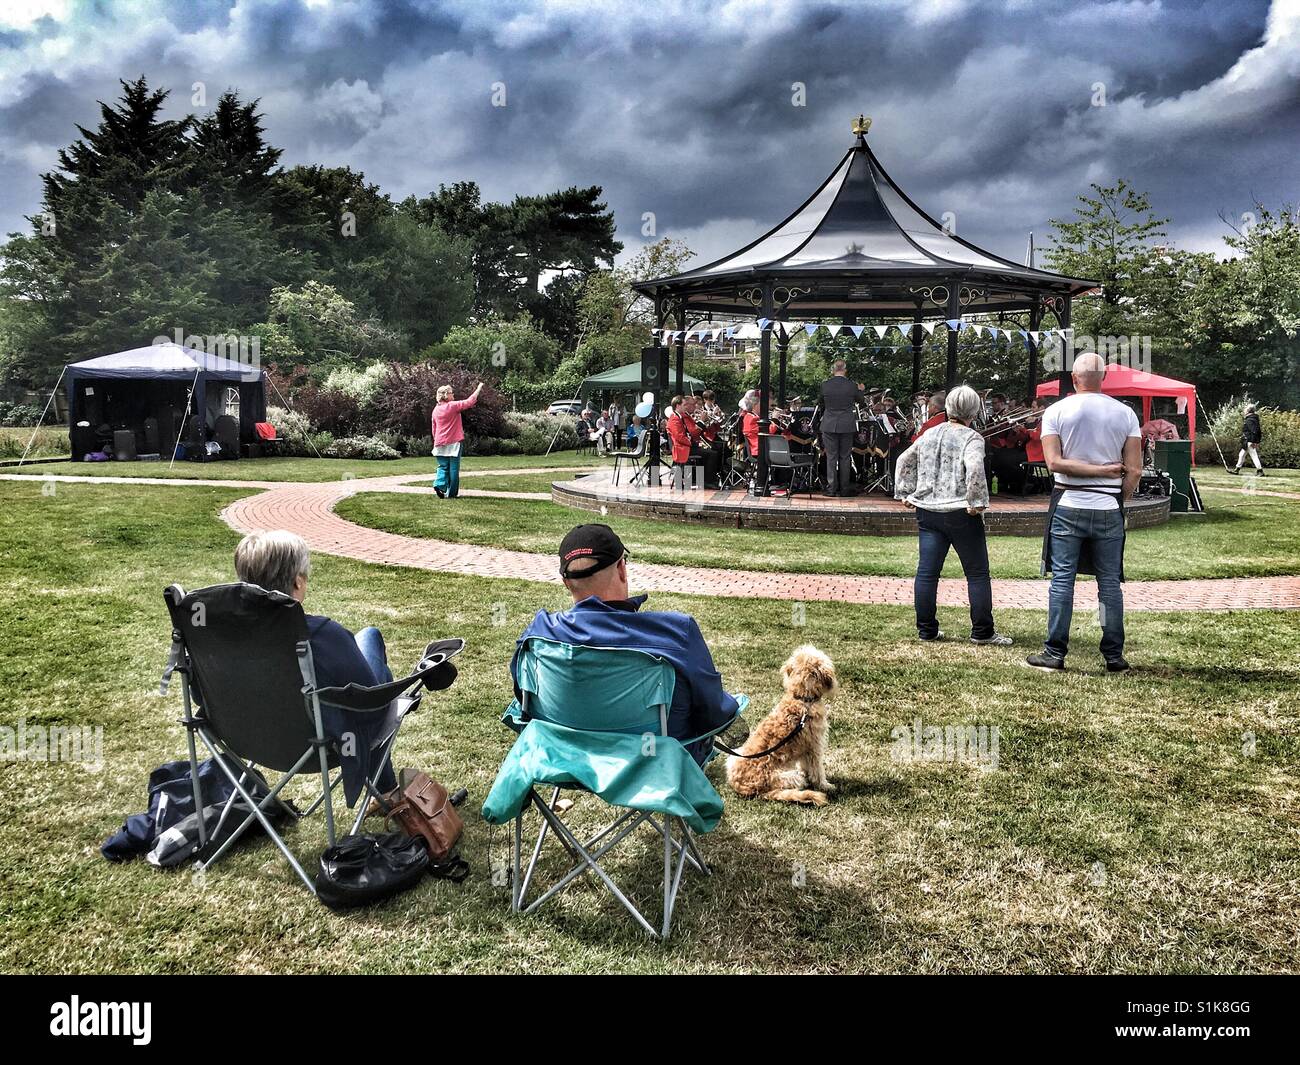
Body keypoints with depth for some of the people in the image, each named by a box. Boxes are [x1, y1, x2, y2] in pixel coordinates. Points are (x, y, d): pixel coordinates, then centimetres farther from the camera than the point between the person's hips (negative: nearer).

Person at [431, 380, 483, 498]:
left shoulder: (436, 410, 8)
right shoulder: (453, 406, -10)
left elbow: (434, 429, 14)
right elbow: (469, 402, -10)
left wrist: (436, 441, 24)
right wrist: (479, 388, 1)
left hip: (440, 443, 5)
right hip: (454, 443, -5)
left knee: (443, 467, 11)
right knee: (453, 468, 2)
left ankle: (439, 484, -12)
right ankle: (451, 492, 4)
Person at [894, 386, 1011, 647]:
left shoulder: (929, 435, 12)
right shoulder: (971, 438, -8)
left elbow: (904, 461, 18)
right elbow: (974, 468, -24)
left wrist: (905, 493, 20)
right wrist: (976, 502, -18)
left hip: (927, 512, 6)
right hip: (960, 514, -6)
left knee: (927, 572, 7)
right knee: (977, 573, 4)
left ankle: (926, 629, 12)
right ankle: (982, 631, 7)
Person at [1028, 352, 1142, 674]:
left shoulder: (1056, 411, -2)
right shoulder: (1125, 413, 2)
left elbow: (1054, 462, -12)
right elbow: (1134, 471, -3)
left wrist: (1098, 469, -8)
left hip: (1068, 507, -2)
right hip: (1109, 510, 2)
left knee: (1062, 579, 3)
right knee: (1110, 583, 8)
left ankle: (1055, 653, 4)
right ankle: (1114, 656, 13)